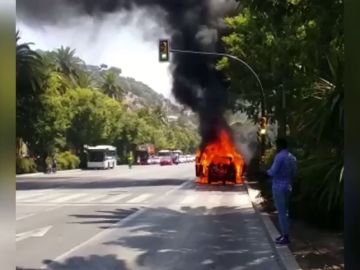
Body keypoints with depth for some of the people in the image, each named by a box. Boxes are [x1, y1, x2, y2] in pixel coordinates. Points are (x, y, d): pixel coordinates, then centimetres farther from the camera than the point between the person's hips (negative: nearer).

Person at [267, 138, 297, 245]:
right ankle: (284, 234, 18)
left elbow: (272, 172, -16)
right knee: (285, 211, 15)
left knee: (281, 212, -5)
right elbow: (294, 173, 16)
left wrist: (268, 171, 5)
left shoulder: (279, 156, -16)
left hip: (279, 187, -8)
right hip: (288, 187, 8)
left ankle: (285, 237, -5)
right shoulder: (292, 157, 10)